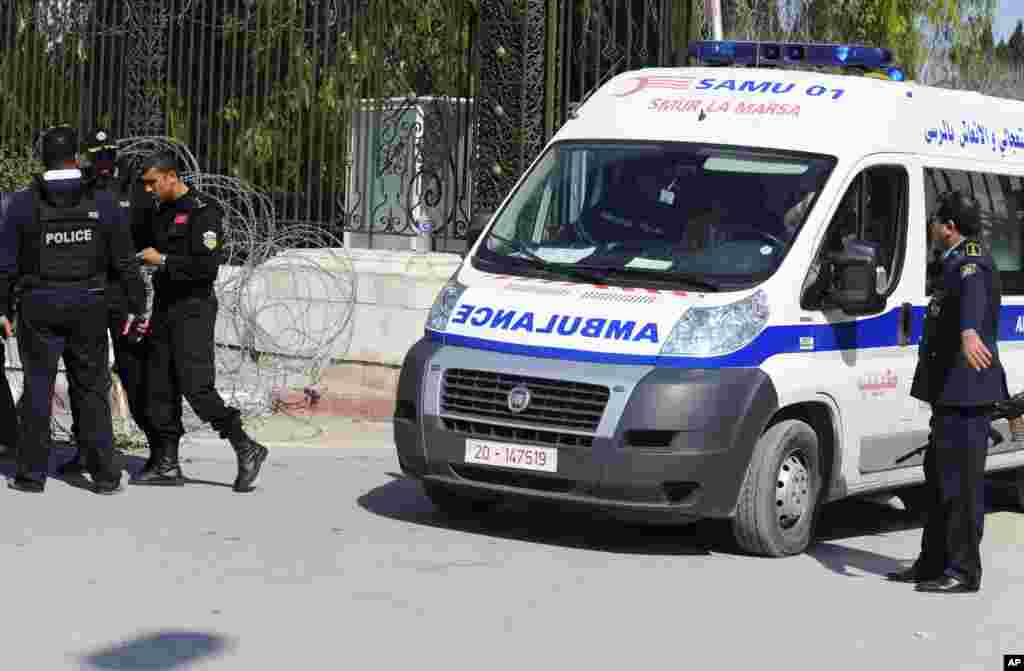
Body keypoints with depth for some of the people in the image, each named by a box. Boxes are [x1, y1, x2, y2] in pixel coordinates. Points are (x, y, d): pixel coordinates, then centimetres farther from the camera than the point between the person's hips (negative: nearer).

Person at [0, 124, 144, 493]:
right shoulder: (103, 203, -4)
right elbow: (125, 263, -2)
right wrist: (135, 307, 6)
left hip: (39, 308, -1)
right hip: (88, 308, 1)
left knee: (38, 387, 9)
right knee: (92, 388, 9)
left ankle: (32, 473, 10)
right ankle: (104, 474, 8)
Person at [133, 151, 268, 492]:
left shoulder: (203, 212, -12)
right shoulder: (162, 213, 15)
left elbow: (208, 266, -22)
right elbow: (146, 247, 33)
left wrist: (162, 260, -17)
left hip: (193, 308, -8)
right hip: (164, 307, 9)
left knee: (196, 385, -14)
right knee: (160, 387, 6)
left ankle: (247, 450, -6)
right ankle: (166, 464, 11)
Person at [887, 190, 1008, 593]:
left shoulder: (970, 263, -16)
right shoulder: (959, 263, 18)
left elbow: (973, 293, -40)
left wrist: (969, 333, -61)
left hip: (966, 393, -11)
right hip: (953, 393, 11)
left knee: (961, 482, -8)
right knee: (938, 476, 16)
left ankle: (964, 572, -4)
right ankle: (933, 563, 25)